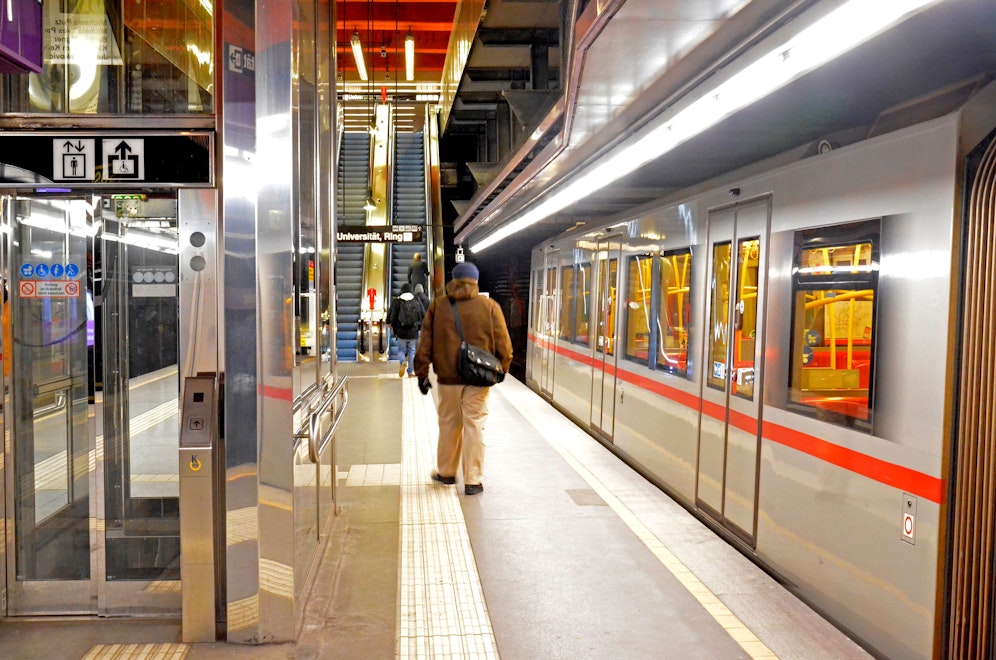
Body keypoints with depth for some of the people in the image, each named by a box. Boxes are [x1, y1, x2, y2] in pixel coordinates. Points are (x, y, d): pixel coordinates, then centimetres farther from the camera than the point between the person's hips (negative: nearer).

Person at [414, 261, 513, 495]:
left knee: (449, 424, 16)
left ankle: (446, 472, 30)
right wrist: (502, 368, 14)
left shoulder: (437, 306, 2)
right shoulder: (489, 306, -1)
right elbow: (503, 343, 0)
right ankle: (473, 481, 5)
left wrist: (422, 373, 10)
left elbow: (425, 344, 3)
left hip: (447, 377, 2)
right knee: (474, 426, 2)